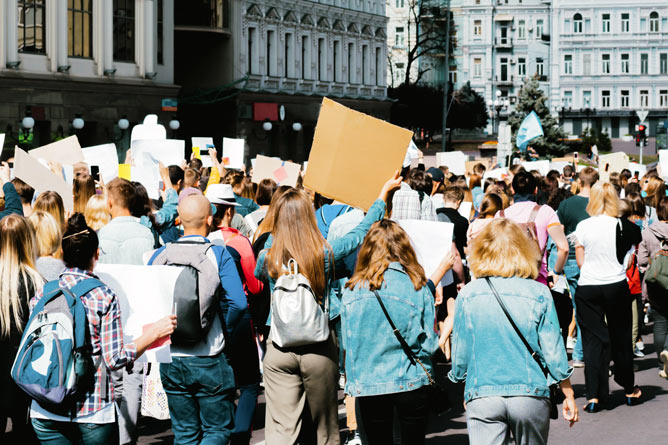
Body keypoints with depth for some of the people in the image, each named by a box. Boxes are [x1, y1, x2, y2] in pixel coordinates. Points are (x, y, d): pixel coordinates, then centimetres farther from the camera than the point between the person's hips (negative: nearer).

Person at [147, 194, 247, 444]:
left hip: (171, 360, 4)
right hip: (209, 360, -4)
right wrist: (224, 331, 2)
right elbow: (238, 302, -16)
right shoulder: (219, 254, -8)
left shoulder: (160, 255, 2)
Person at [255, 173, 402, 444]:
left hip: (279, 349, 0)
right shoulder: (326, 254, -9)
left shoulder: (268, 257, -7)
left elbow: (256, 275, 16)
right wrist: (383, 194, 20)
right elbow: (360, 233, 7)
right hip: (318, 349, 0)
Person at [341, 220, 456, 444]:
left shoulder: (351, 291, -5)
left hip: (366, 384, 1)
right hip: (410, 382, -1)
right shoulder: (418, 288, -8)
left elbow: (348, 340, 5)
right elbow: (429, 343, -3)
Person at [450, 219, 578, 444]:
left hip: (482, 398, 0)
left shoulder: (468, 295, -2)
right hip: (531, 396, 1)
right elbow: (553, 352, -1)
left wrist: (461, 378, 24)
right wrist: (569, 396, 10)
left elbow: (460, 354, 4)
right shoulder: (539, 294, -4)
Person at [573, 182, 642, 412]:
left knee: (593, 340, 3)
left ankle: (594, 395, -4)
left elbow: (580, 261, 0)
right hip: (616, 285, 0)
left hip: (587, 288, 0)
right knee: (621, 337, 14)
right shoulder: (622, 226, -7)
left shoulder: (583, 227, -5)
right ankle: (629, 390, 26)